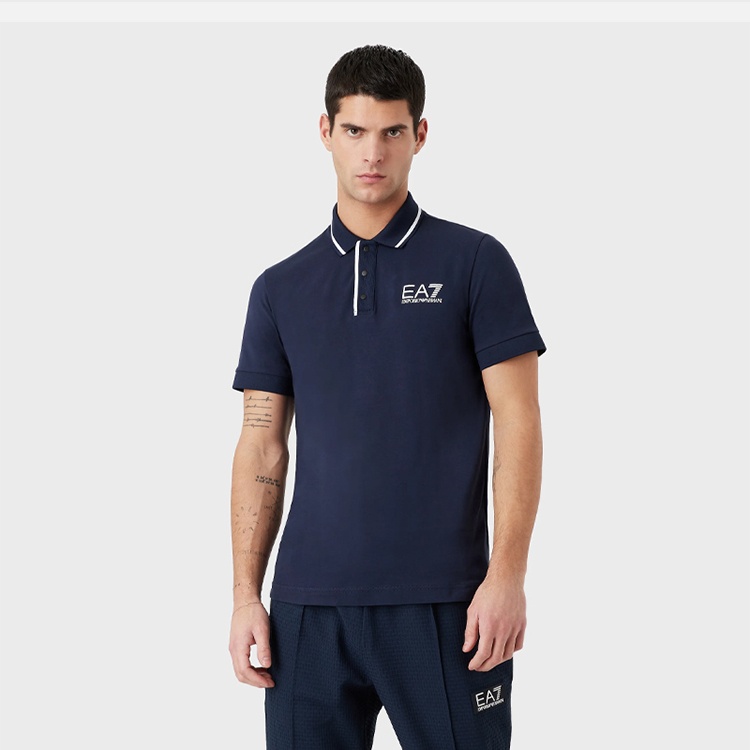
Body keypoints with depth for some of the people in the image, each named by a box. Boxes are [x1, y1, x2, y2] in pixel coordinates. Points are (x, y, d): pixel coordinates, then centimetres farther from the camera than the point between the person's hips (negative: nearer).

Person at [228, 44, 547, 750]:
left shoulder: (476, 263, 2)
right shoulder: (280, 289, 12)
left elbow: (517, 426, -2)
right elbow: (262, 449, 11)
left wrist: (507, 576, -11)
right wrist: (246, 596, 3)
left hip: (442, 605, -3)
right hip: (310, 605, 3)